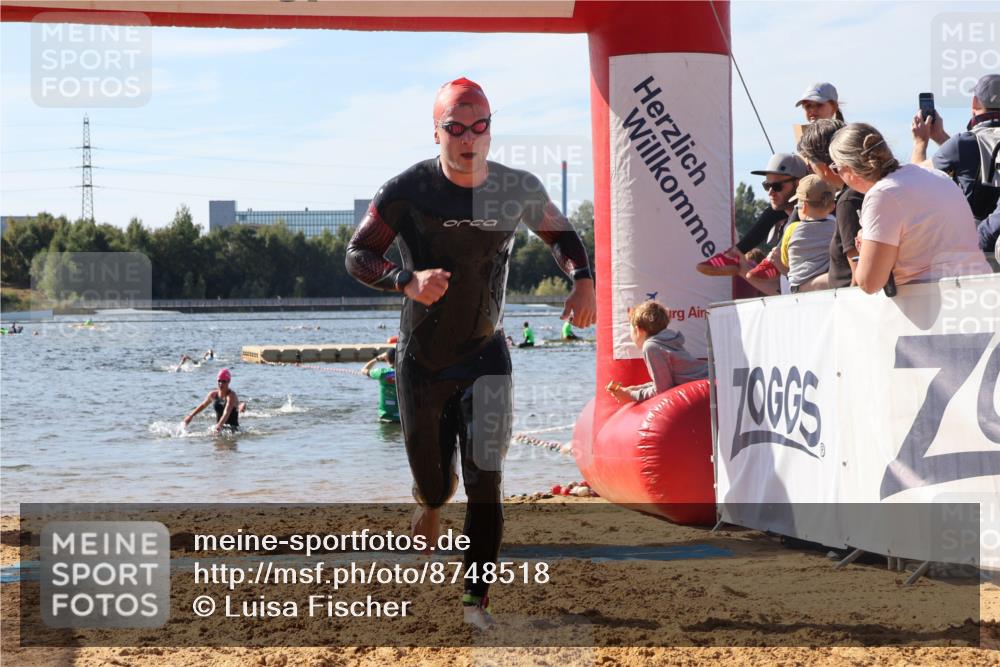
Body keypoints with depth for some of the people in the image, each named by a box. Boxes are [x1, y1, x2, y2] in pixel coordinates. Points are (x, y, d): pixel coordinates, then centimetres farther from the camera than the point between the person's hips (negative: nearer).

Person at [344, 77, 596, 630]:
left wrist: (582, 279, -7)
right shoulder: (408, 190, -13)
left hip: (484, 357, 1)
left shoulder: (518, 190, -5)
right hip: (421, 361, -1)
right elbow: (357, 255, -8)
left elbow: (560, 233, 14)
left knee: (484, 483, -11)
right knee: (434, 486, 11)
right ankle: (429, 503, 49)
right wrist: (406, 280, -27)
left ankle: (475, 598, -1)